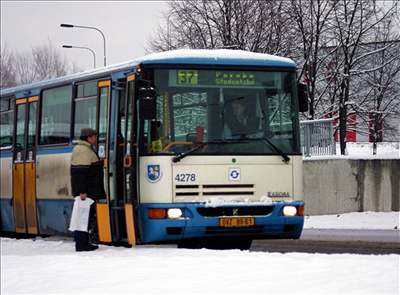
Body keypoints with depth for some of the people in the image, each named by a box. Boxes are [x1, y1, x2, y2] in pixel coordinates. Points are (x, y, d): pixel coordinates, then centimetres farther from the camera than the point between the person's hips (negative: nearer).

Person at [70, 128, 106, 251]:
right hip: (86, 191, -11)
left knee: (88, 216, 14)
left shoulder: (86, 149, 20)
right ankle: (81, 244, -8)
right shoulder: (83, 151, -14)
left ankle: (84, 242, 19)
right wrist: (82, 191, -26)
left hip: (89, 191, 11)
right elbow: (80, 173, -22)